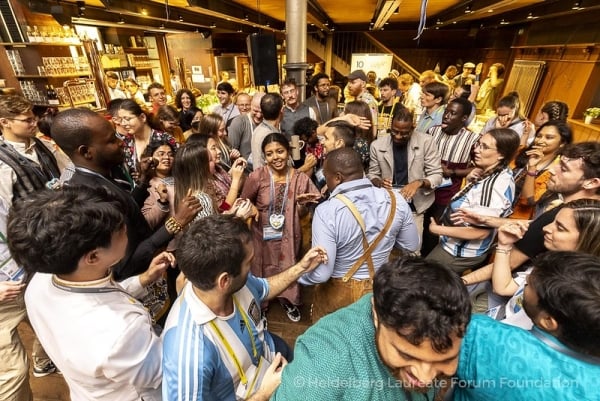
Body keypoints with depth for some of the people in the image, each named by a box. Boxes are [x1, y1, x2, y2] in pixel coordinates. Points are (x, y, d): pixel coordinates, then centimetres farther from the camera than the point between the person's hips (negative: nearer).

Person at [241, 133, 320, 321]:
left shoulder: (301, 179, -10)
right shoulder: (257, 177, -15)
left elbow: (301, 215, -2)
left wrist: (302, 203, -22)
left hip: (288, 236, 1)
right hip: (262, 235, -1)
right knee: (262, 271, 19)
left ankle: (288, 301, 53)